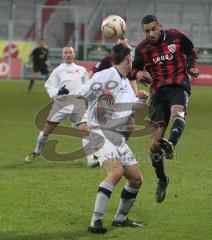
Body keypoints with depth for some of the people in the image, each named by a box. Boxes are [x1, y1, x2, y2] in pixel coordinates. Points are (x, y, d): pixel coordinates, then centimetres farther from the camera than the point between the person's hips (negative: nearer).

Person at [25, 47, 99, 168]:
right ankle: (37, 152, 27)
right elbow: (49, 86, 8)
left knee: (85, 129, -15)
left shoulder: (81, 70, 19)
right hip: (62, 100, -1)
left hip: (78, 101, 1)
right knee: (48, 129, 1)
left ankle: (91, 160, -17)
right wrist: (58, 92, -11)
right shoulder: (58, 70, 13)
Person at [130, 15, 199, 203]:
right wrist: (137, 73, -8)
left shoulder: (177, 37, 1)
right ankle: (162, 180, 20)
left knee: (177, 112, -39)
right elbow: (135, 68, 15)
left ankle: (171, 144, -67)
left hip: (179, 86, -2)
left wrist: (191, 67, 1)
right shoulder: (142, 49, 4)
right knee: (155, 143, -2)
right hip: (158, 91, 2)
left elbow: (190, 51, 19)